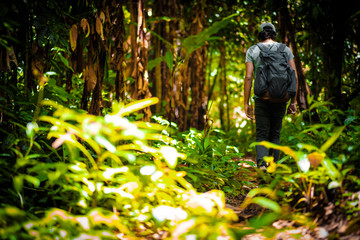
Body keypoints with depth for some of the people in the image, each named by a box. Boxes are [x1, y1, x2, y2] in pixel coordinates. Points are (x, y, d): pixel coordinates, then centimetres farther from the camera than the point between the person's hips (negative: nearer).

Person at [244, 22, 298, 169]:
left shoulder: (253, 50, 5)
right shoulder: (285, 49, 9)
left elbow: (248, 77, -2)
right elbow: (294, 76, 3)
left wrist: (246, 103, 0)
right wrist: (293, 102, 8)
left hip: (262, 98, -2)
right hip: (281, 99, 2)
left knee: (262, 135, 1)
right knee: (275, 135, 14)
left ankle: (261, 165, -21)